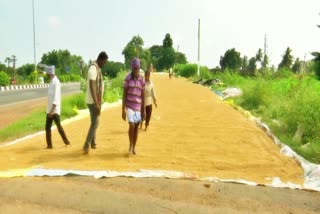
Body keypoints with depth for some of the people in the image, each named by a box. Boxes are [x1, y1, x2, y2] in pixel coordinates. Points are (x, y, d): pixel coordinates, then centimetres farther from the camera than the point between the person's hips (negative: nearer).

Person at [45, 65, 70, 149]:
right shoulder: (51, 81, 13)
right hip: (50, 109, 9)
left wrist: (52, 110, -27)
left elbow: (56, 98, -22)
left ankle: (66, 141, 13)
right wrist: (50, 110, 18)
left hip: (55, 110, -9)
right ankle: (49, 145, 19)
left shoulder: (56, 82, -16)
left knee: (58, 126, -1)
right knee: (47, 127, 11)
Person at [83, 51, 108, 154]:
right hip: (93, 101, -10)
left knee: (95, 122, 17)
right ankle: (86, 146, -3)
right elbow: (92, 87, -25)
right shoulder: (93, 68, -18)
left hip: (96, 101, 10)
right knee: (95, 123, -8)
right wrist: (96, 103, -29)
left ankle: (93, 143, 29)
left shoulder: (98, 68, 13)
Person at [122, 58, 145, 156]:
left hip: (138, 107, 3)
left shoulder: (142, 80, 3)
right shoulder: (128, 78, -5)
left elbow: (143, 96, 7)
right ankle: (130, 145, 8)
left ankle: (134, 148, 20)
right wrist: (123, 110, -7)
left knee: (136, 127, 6)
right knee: (132, 125, -15)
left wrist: (143, 110, 5)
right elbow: (124, 95, -4)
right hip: (129, 106, -3)